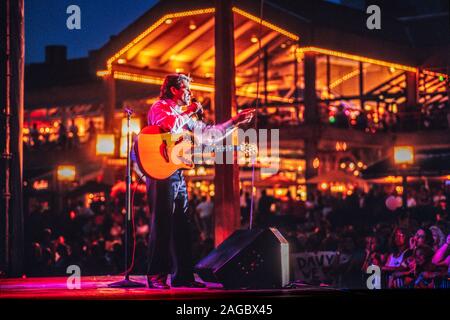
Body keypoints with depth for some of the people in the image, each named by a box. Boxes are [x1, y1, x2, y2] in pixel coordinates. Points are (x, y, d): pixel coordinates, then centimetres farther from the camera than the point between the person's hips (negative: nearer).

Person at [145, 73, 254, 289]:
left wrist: (235, 122, 22)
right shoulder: (159, 107, -4)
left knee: (181, 225, 7)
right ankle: (156, 276, -7)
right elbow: (169, 126, -26)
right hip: (161, 173, -9)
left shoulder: (183, 115, 22)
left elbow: (209, 133, 25)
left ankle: (182, 276, 10)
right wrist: (188, 113, -12)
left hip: (178, 175, 9)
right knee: (162, 224, -10)